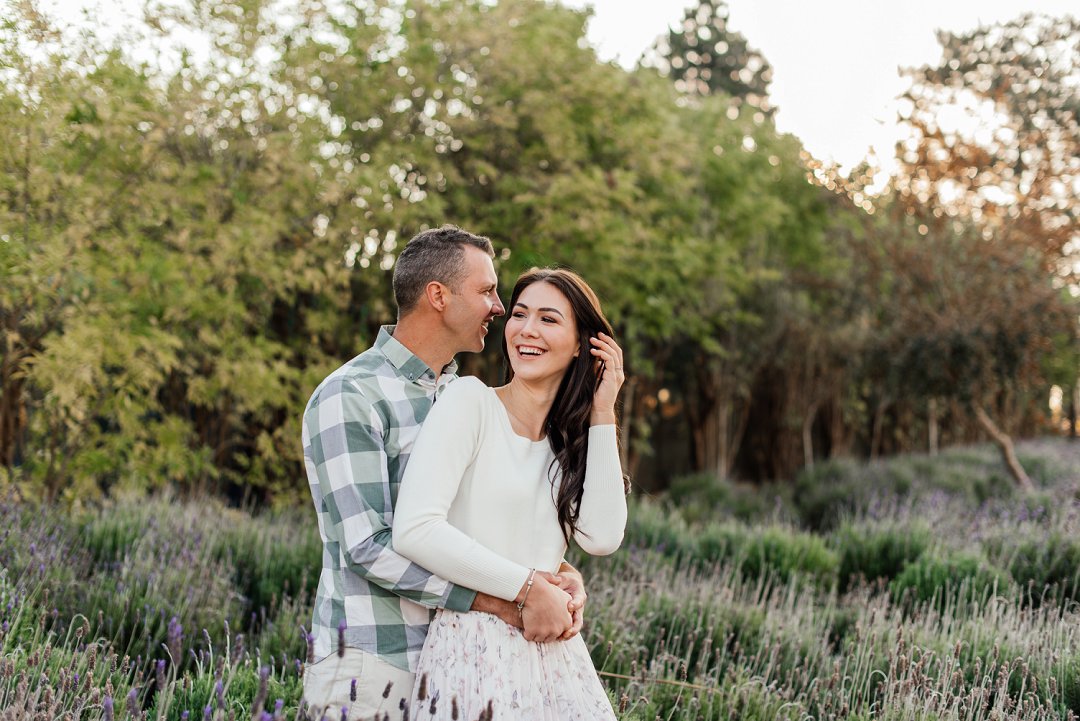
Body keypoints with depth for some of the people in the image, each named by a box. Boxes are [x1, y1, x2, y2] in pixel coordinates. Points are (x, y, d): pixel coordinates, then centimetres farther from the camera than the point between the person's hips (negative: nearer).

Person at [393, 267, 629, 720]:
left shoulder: (570, 440, 13)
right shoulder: (471, 401, -6)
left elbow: (603, 538, -3)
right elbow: (414, 530, -17)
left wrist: (602, 416, -1)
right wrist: (527, 587, -12)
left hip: (553, 656, 6)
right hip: (472, 650, -5)